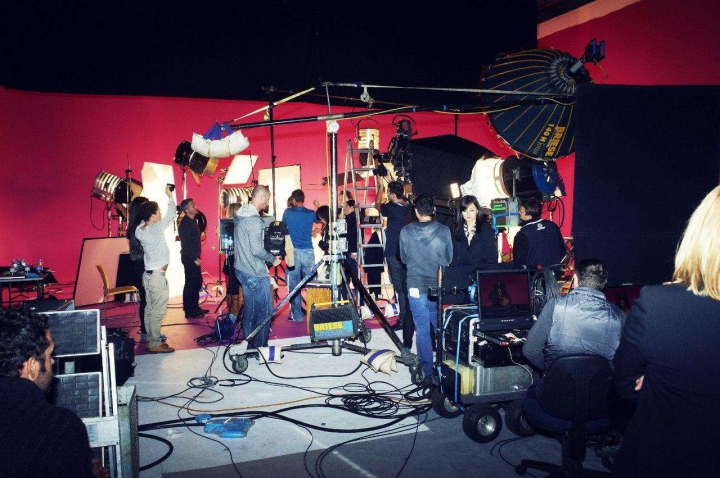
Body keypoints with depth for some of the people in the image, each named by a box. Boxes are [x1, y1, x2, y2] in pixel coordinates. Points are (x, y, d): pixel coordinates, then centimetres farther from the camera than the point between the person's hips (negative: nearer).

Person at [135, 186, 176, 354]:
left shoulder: (139, 230, 3)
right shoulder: (156, 229, -19)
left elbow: (144, 221, 24)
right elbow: (170, 216, -13)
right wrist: (170, 196, -1)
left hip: (148, 274, 9)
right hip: (157, 276, -9)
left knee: (150, 309, 15)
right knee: (157, 311, -3)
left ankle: (151, 339, 24)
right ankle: (155, 344, 3)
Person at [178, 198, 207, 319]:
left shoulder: (192, 221, 14)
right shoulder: (184, 223, -16)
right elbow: (186, 243, -21)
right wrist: (195, 258, -19)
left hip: (194, 257, 10)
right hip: (189, 258, -10)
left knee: (197, 281, 15)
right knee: (190, 283, -4)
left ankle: (195, 307, 26)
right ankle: (189, 311, 2)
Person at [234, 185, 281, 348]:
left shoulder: (241, 216, 10)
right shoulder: (254, 220, -20)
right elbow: (257, 250, -23)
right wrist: (273, 259, -8)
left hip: (243, 270, 10)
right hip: (256, 274, -10)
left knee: (250, 308, 16)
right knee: (265, 310, 0)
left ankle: (249, 345, 24)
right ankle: (261, 347, 6)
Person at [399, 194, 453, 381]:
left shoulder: (405, 232, -7)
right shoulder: (444, 231, -8)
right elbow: (449, 259, 4)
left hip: (416, 287, 0)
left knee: (422, 330, 8)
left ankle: (427, 370, 13)